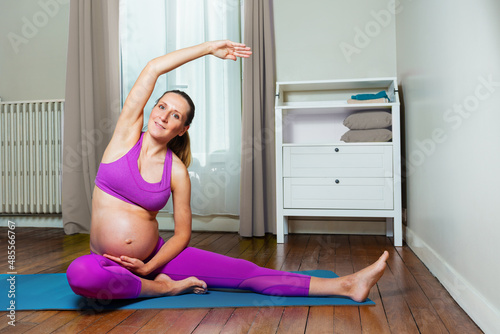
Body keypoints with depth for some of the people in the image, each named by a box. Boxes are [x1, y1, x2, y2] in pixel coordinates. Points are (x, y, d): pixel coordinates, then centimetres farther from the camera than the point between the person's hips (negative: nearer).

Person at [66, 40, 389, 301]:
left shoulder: (177, 171, -5)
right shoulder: (127, 134, -6)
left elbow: (182, 234, 0)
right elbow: (153, 69, -14)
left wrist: (149, 267, -14)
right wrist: (209, 47, -12)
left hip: (155, 255, 0)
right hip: (108, 264, 0)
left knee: (244, 272, -11)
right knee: (79, 274, -39)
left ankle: (344, 286, -11)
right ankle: (163, 287, -15)